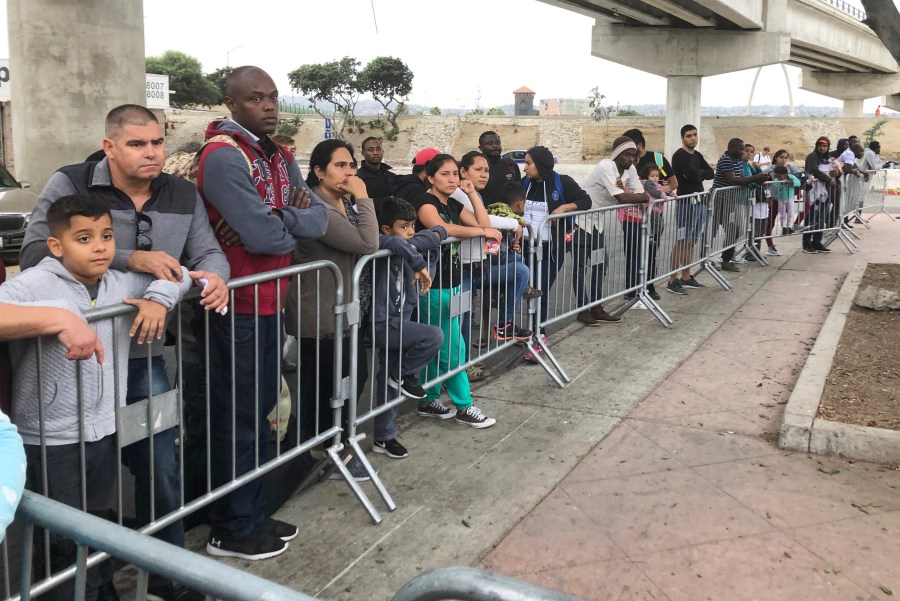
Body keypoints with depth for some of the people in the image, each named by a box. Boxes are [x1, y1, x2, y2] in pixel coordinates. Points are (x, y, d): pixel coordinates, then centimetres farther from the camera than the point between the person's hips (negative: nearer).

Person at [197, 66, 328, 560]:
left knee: (259, 409, 17)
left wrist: (276, 220, -17)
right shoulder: (223, 156, -17)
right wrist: (294, 224, -4)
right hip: (237, 306, -9)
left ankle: (252, 514, 32)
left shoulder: (278, 157, 11)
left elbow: (318, 219, 1)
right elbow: (265, 237, -25)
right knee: (237, 417, 2)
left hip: (269, 300, 9)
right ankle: (230, 531, 18)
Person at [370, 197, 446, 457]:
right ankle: (404, 375, 2)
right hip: (384, 323, -8)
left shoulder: (410, 246, 8)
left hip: (398, 321, 8)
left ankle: (384, 437, 26)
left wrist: (432, 236, -3)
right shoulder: (382, 243, -16)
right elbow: (395, 243, -39)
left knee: (389, 381, 14)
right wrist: (420, 264, -32)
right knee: (434, 336, -21)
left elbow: (439, 231, 17)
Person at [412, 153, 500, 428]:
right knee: (453, 347, -2)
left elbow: (485, 224, 8)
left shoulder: (454, 204, 13)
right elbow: (442, 228, -30)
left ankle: (429, 401, 24)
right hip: (434, 285, -8)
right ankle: (464, 407, 7)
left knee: (437, 346, 14)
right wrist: (483, 231, -25)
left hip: (453, 283, 8)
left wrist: (472, 192, 4)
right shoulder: (425, 202, -11)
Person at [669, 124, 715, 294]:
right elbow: (694, 176, -19)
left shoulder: (697, 155, 17)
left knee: (691, 241, 11)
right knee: (682, 242, -8)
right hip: (686, 202, -8)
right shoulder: (680, 156, -9)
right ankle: (673, 280, -7)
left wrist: (697, 174, -8)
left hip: (700, 202, 8)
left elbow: (711, 173, 7)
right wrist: (702, 174, 1)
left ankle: (686, 277, 18)